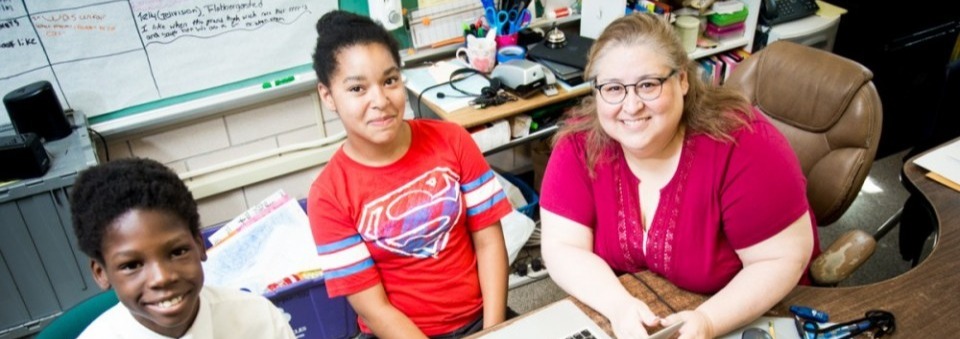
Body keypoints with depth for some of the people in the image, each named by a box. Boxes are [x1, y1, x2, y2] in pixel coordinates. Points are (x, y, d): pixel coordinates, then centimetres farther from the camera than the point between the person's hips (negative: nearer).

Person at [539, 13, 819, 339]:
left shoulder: (739, 142, -24)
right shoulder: (580, 141, -17)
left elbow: (784, 258, -18)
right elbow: (562, 248, -16)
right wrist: (620, 306, -31)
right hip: (627, 313, 1)